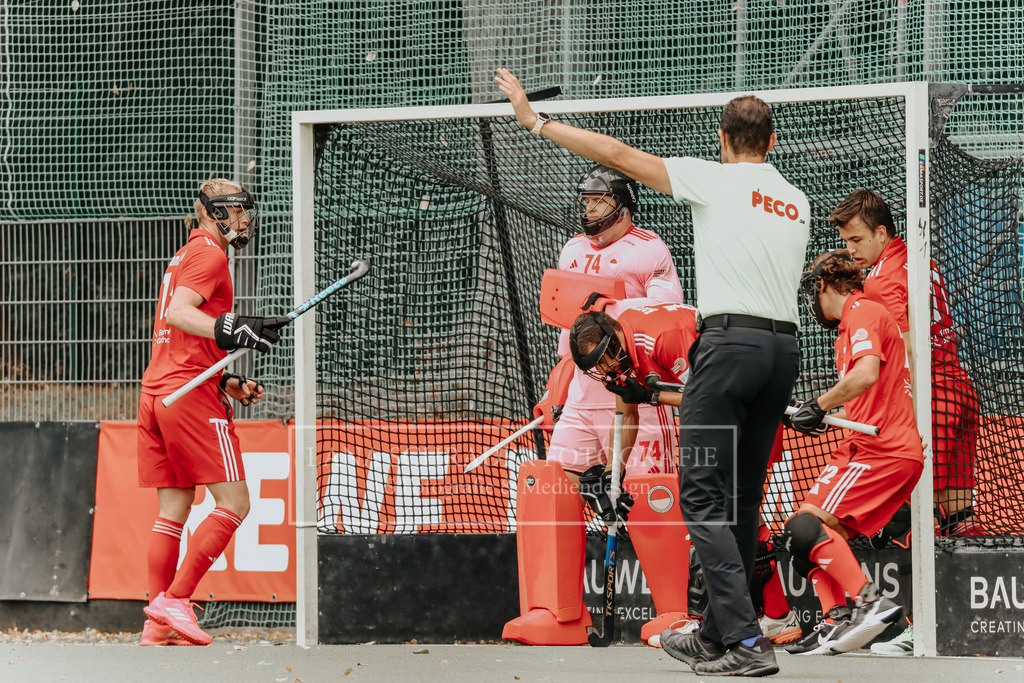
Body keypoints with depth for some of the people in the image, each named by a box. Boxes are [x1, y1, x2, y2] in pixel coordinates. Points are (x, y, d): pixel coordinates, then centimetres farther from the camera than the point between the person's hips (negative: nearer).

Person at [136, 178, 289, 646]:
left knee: (174, 508, 9)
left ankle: (158, 627, 5)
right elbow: (179, 313, -22)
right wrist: (232, 331, -34)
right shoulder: (209, 254, -5)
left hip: (155, 392, 10)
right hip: (190, 393, -10)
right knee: (234, 502, -8)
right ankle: (174, 600, -14)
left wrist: (226, 383, 23)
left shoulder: (185, 256, 25)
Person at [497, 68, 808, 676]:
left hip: (731, 341, -7)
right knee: (741, 498, 12)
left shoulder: (717, 180, -1)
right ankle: (717, 637, 17)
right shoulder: (797, 203, 17)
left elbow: (618, 154, -2)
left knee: (702, 494, -8)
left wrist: (536, 120, 4)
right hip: (785, 347, 7)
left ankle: (746, 638, -19)